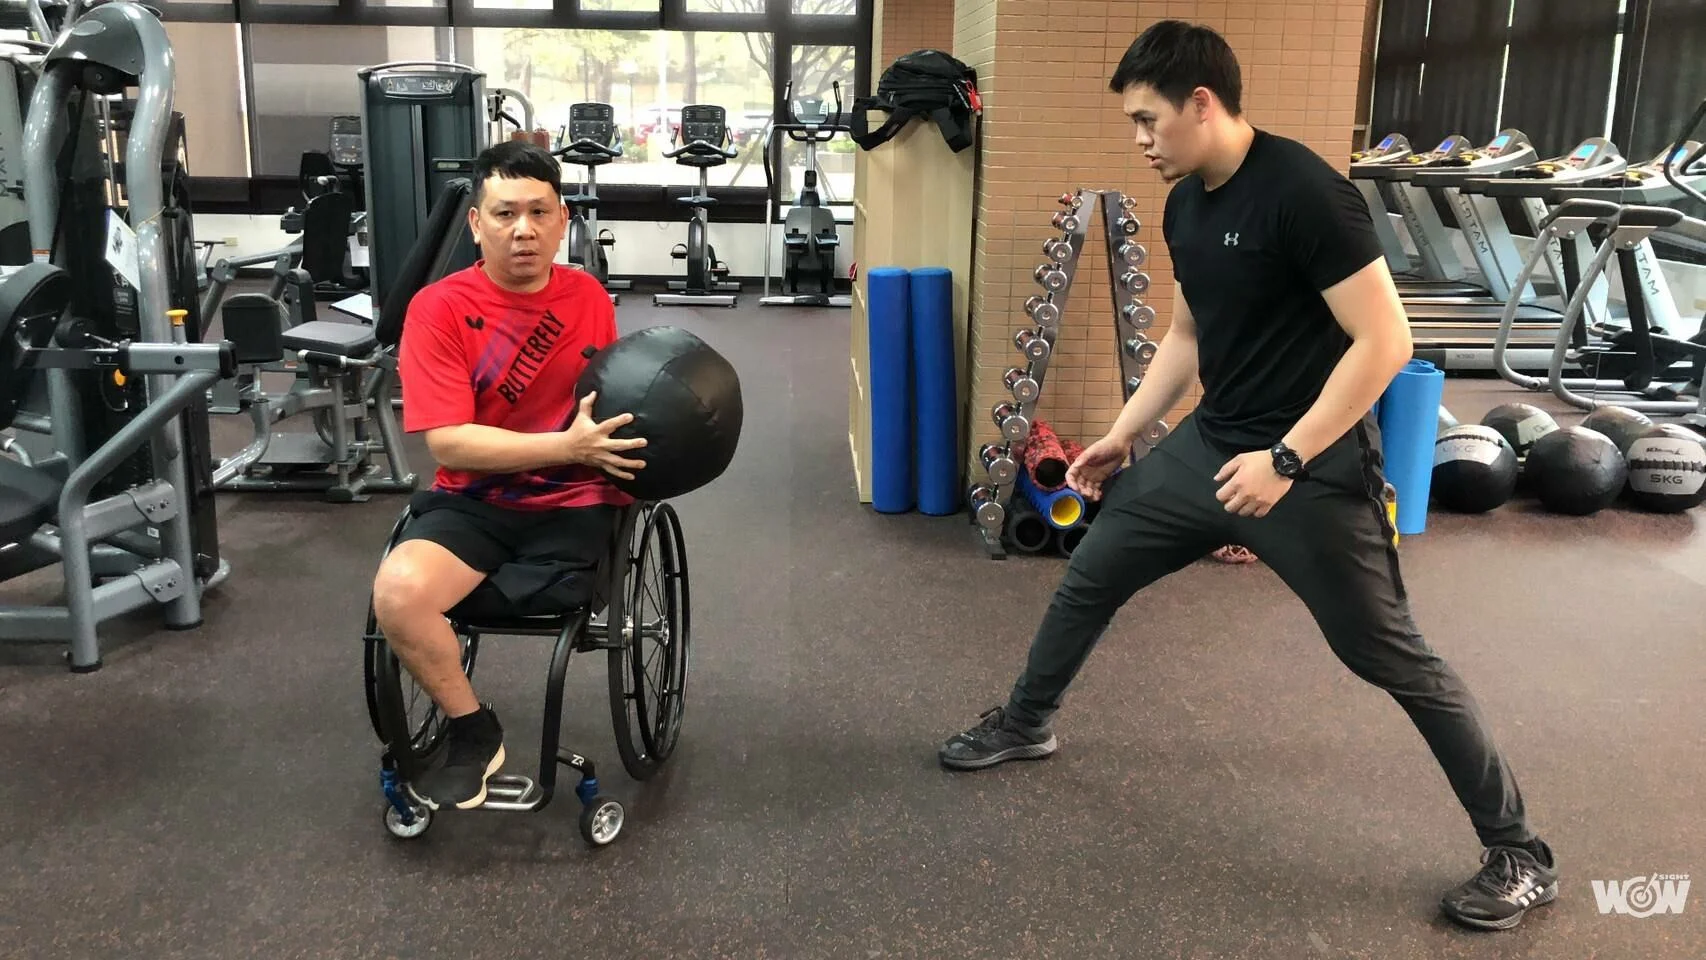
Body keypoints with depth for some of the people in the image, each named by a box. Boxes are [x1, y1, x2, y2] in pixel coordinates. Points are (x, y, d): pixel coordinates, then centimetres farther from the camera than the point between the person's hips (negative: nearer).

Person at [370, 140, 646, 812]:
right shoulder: (439, 308, -7)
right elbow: (447, 440, -15)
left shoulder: (589, 296, 5)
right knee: (397, 593, -28)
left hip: (574, 502, 2)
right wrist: (566, 446, -24)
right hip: (474, 500, -2)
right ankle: (473, 732, -4)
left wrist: (631, 433, 0)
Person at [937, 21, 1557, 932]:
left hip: (1312, 464, -8)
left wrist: (1287, 460, -24)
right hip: (1209, 444, 8)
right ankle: (1025, 723, 37)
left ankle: (1518, 853, 17)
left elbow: (1384, 341, -22)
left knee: (1391, 656, 0)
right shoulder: (1185, 205, 5)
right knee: (1089, 574, 13)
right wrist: (1122, 434, 15)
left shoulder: (1304, 193, -21)